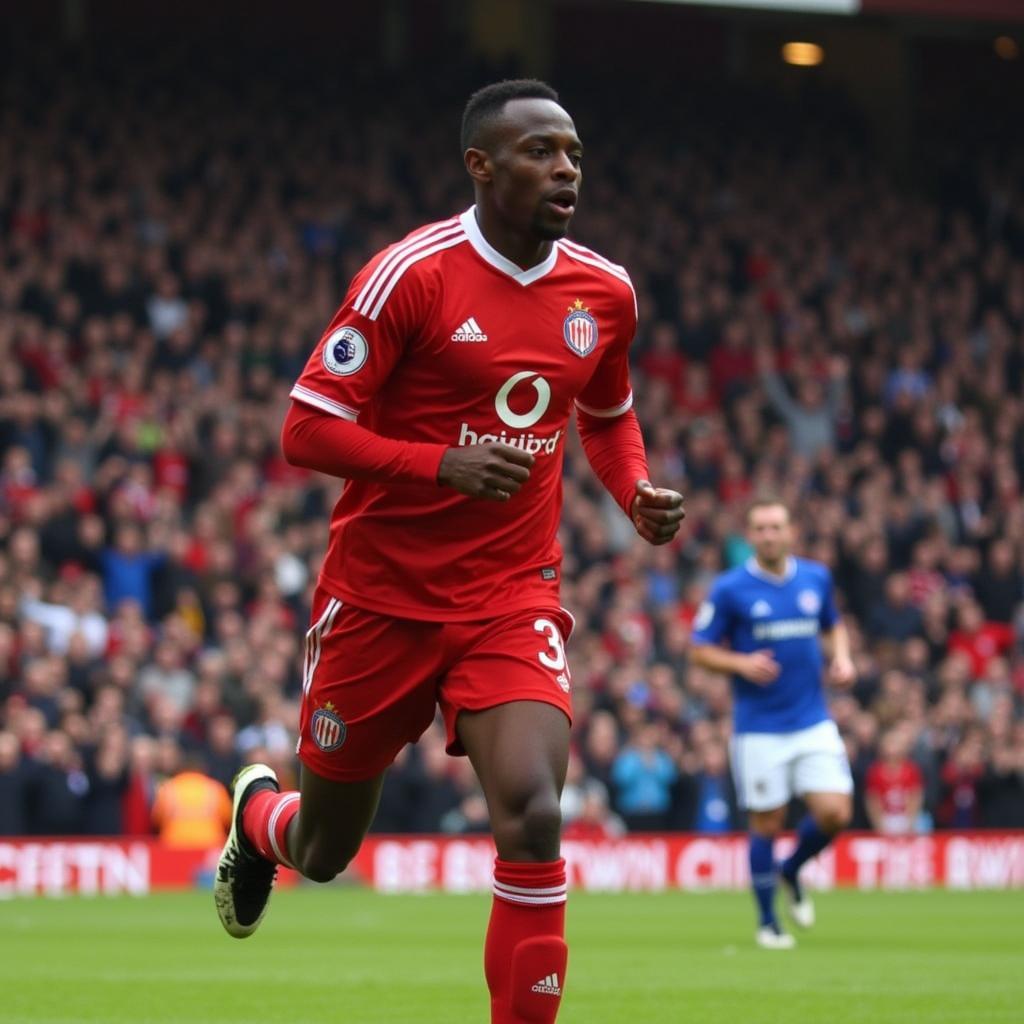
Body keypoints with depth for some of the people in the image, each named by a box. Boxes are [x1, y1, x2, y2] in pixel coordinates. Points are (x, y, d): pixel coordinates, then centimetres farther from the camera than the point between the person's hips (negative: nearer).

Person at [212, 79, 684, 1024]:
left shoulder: (605, 292, 2)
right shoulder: (411, 274, -14)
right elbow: (307, 429, -14)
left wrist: (638, 494, 1)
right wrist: (443, 465, -28)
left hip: (513, 599, 2)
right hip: (382, 597, -2)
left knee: (532, 821, -22)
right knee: (324, 851, 14)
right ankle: (260, 816, 52)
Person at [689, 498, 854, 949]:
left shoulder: (816, 577, 6)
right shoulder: (730, 588, -6)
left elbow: (833, 625, 23)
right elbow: (700, 649, -1)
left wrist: (841, 658, 3)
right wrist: (741, 663, -19)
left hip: (813, 722, 3)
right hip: (759, 728, -3)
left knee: (834, 813, -8)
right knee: (767, 824, 1)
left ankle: (791, 872, 22)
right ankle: (767, 921, 18)